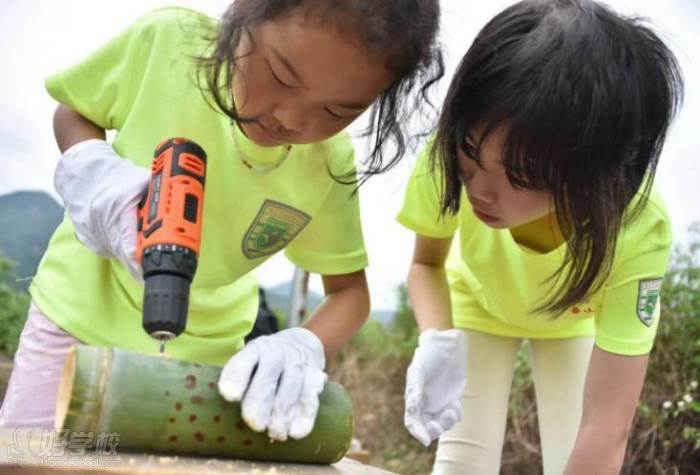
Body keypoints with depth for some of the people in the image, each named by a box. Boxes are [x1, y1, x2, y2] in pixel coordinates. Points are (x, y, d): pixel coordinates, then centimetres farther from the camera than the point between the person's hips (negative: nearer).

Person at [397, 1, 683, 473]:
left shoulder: (639, 229, -38)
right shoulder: (454, 154, -36)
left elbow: (606, 425, -37)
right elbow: (426, 263, -17)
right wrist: (437, 341, -36)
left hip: (575, 315, 0)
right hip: (478, 300, 1)